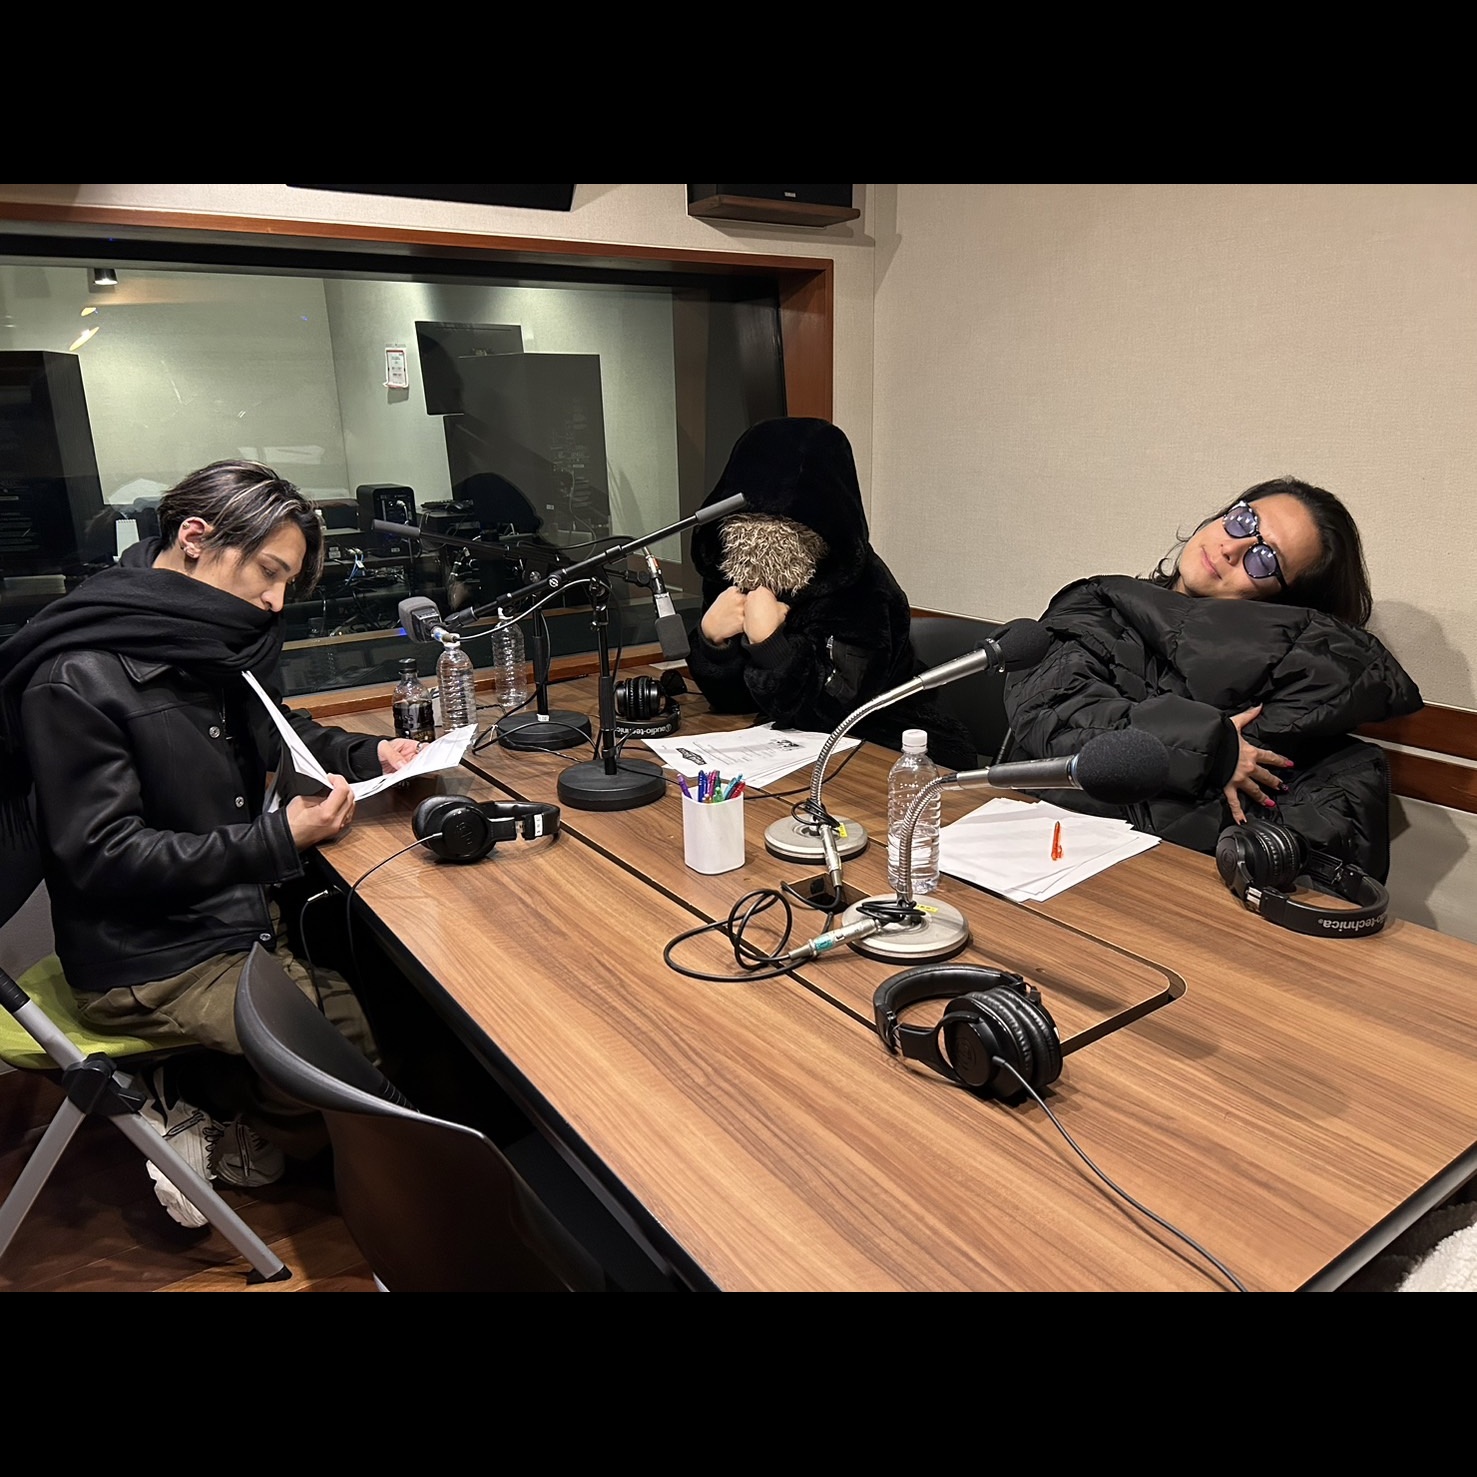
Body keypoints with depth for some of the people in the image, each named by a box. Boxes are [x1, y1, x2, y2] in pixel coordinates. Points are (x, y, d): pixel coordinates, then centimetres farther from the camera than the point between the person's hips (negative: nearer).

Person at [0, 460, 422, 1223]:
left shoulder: (204, 642, 3)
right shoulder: (77, 680, -21)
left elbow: (276, 727, 20)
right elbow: (103, 858, -21)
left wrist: (366, 753, 2)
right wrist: (279, 839, -24)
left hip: (238, 910, 9)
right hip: (151, 962, -8)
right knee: (371, 1045, -18)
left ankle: (211, 1113, 13)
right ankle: (236, 1140, 15)